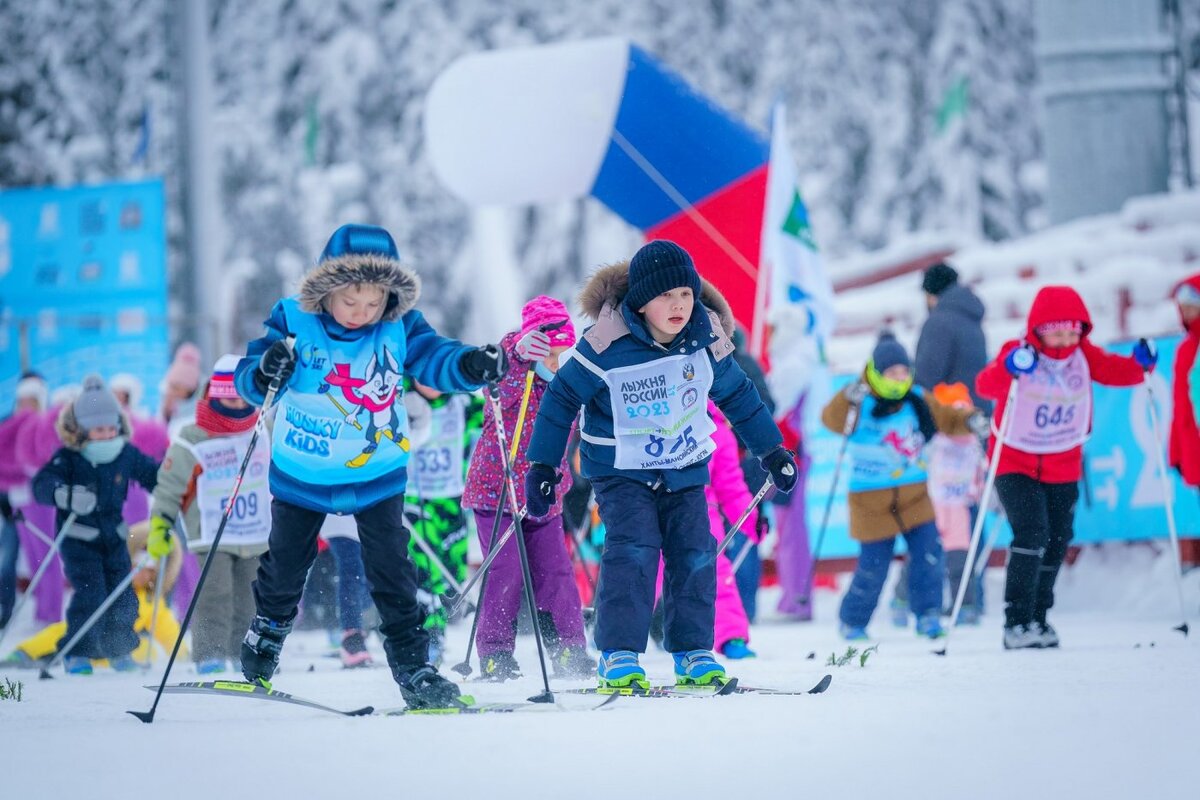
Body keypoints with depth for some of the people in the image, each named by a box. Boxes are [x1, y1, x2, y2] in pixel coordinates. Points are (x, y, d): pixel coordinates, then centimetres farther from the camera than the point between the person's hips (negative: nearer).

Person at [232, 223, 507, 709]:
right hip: (302, 473, 0)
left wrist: (471, 366, -42)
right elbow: (248, 380, -19)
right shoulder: (295, 322, -18)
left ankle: (412, 666, 3)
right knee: (285, 565, 17)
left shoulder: (399, 327, -14)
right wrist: (264, 372, -42)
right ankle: (266, 637, 43)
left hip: (377, 474, 0)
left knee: (390, 569, -5)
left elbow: (434, 358, -21)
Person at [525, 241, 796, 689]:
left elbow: (738, 395, 11)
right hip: (622, 472, -4)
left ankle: (693, 654, 9)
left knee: (694, 556, -2)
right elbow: (562, 398, -8)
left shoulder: (705, 341, -7)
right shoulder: (608, 345, -20)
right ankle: (618, 656, -15)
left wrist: (771, 450, 16)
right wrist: (542, 465, -8)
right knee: (633, 553, -19)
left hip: (686, 471, 4)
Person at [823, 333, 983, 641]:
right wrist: (849, 399, -47)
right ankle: (852, 621, 22)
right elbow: (832, 420, -28)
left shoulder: (918, 402, 3)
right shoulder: (860, 406, -12)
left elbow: (947, 419, 14)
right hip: (871, 501, -4)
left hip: (914, 496, 4)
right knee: (873, 566, 1)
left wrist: (969, 420, -7)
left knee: (929, 552, -12)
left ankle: (928, 615, 2)